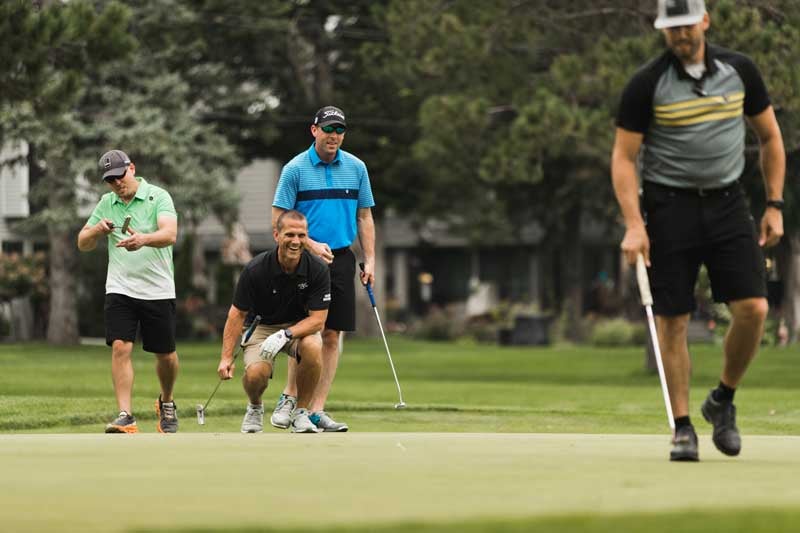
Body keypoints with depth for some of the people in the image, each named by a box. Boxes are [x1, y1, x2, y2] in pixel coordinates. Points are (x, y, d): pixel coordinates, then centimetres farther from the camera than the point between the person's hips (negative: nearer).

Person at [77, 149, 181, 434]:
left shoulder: (158, 197, -7)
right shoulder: (106, 204, 7)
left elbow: (170, 234, -23)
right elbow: (83, 243, 11)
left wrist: (143, 239, -44)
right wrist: (97, 230, -12)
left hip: (158, 290, -2)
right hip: (120, 290, 2)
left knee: (166, 355, 6)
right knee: (120, 347, -14)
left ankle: (166, 402, 34)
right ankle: (125, 416, -16)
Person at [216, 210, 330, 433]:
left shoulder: (318, 270, -19)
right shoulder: (255, 269, -21)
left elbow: (318, 319, -17)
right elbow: (237, 314, -11)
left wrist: (285, 335, -33)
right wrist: (226, 357, -18)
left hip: (301, 326, 1)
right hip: (262, 326, -1)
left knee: (313, 347, -35)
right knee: (256, 373, -30)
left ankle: (300, 413, -12)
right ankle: (255, 408, 9)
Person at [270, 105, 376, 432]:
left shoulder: (356, 168, 8)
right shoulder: (295, 169, -3)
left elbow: (364, 217, 13)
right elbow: (279, 220, -3)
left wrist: (370, 261, 5)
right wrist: (311, 245, -14)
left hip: (341, 259, 4)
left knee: (332, 335, 1)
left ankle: (317, 410, 4)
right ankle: (289, 397, 7)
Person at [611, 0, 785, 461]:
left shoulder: (739, 71, 3)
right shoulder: (647, 84, -6)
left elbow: (770, 136, 13)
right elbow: (624, 156, -5)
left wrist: (775, 205, 7)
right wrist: (634, 225, -16)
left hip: (727, 201, 2)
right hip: (669, 206, -2)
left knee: (753, 309, -10)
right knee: (673, 320, -3)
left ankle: (723, 401, 13)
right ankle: (683, 427, 8)